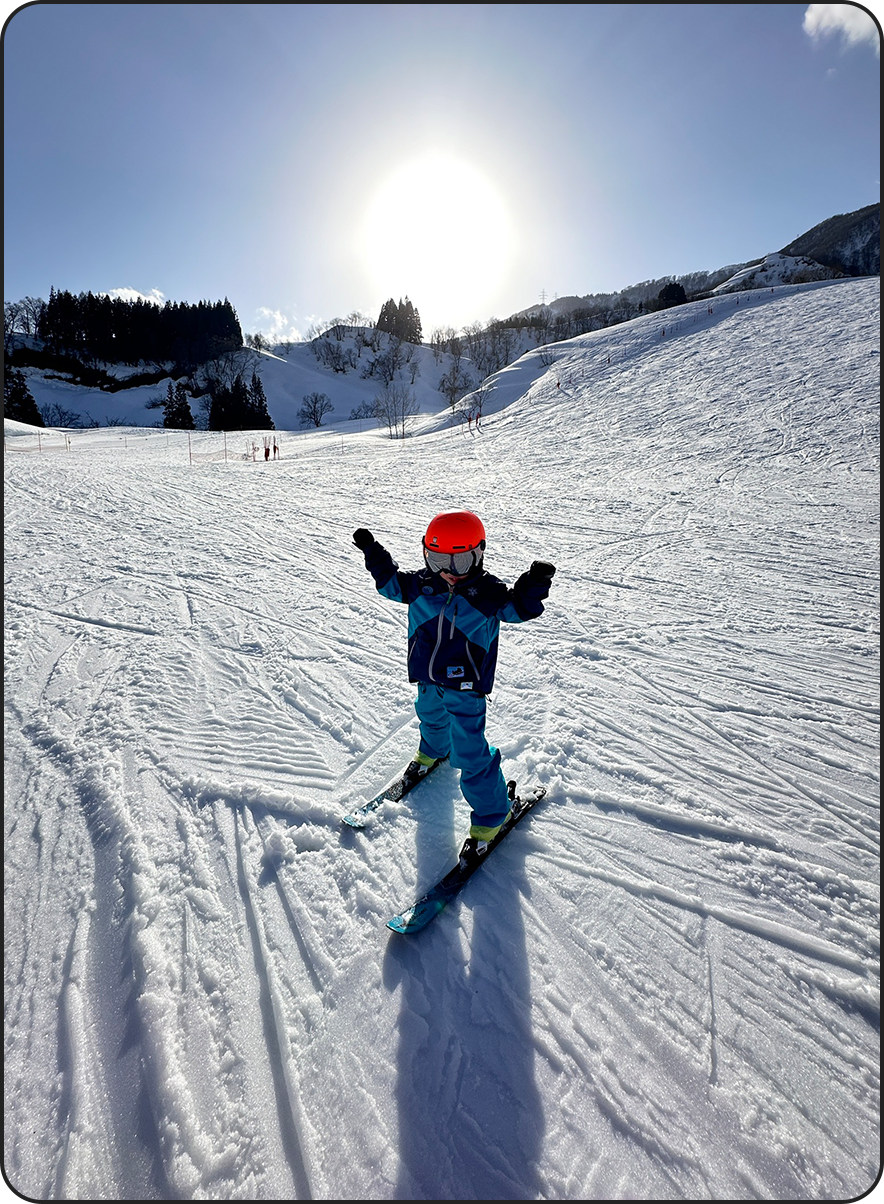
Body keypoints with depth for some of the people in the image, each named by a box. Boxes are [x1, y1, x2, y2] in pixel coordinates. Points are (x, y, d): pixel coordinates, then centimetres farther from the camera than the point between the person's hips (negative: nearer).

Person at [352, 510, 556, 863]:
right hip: (428, 679, 6)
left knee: (470, 753, -3)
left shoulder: (487, 592, -15)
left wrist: (534, 585, -37)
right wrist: (373, 553, 2)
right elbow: (391, 583, 8)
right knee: (431, 719, 33)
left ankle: (491, 815, 17)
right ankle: (433, 752, 68)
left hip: (465, 687, -5)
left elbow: (519, 608, -19)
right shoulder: (421, 584, -5)